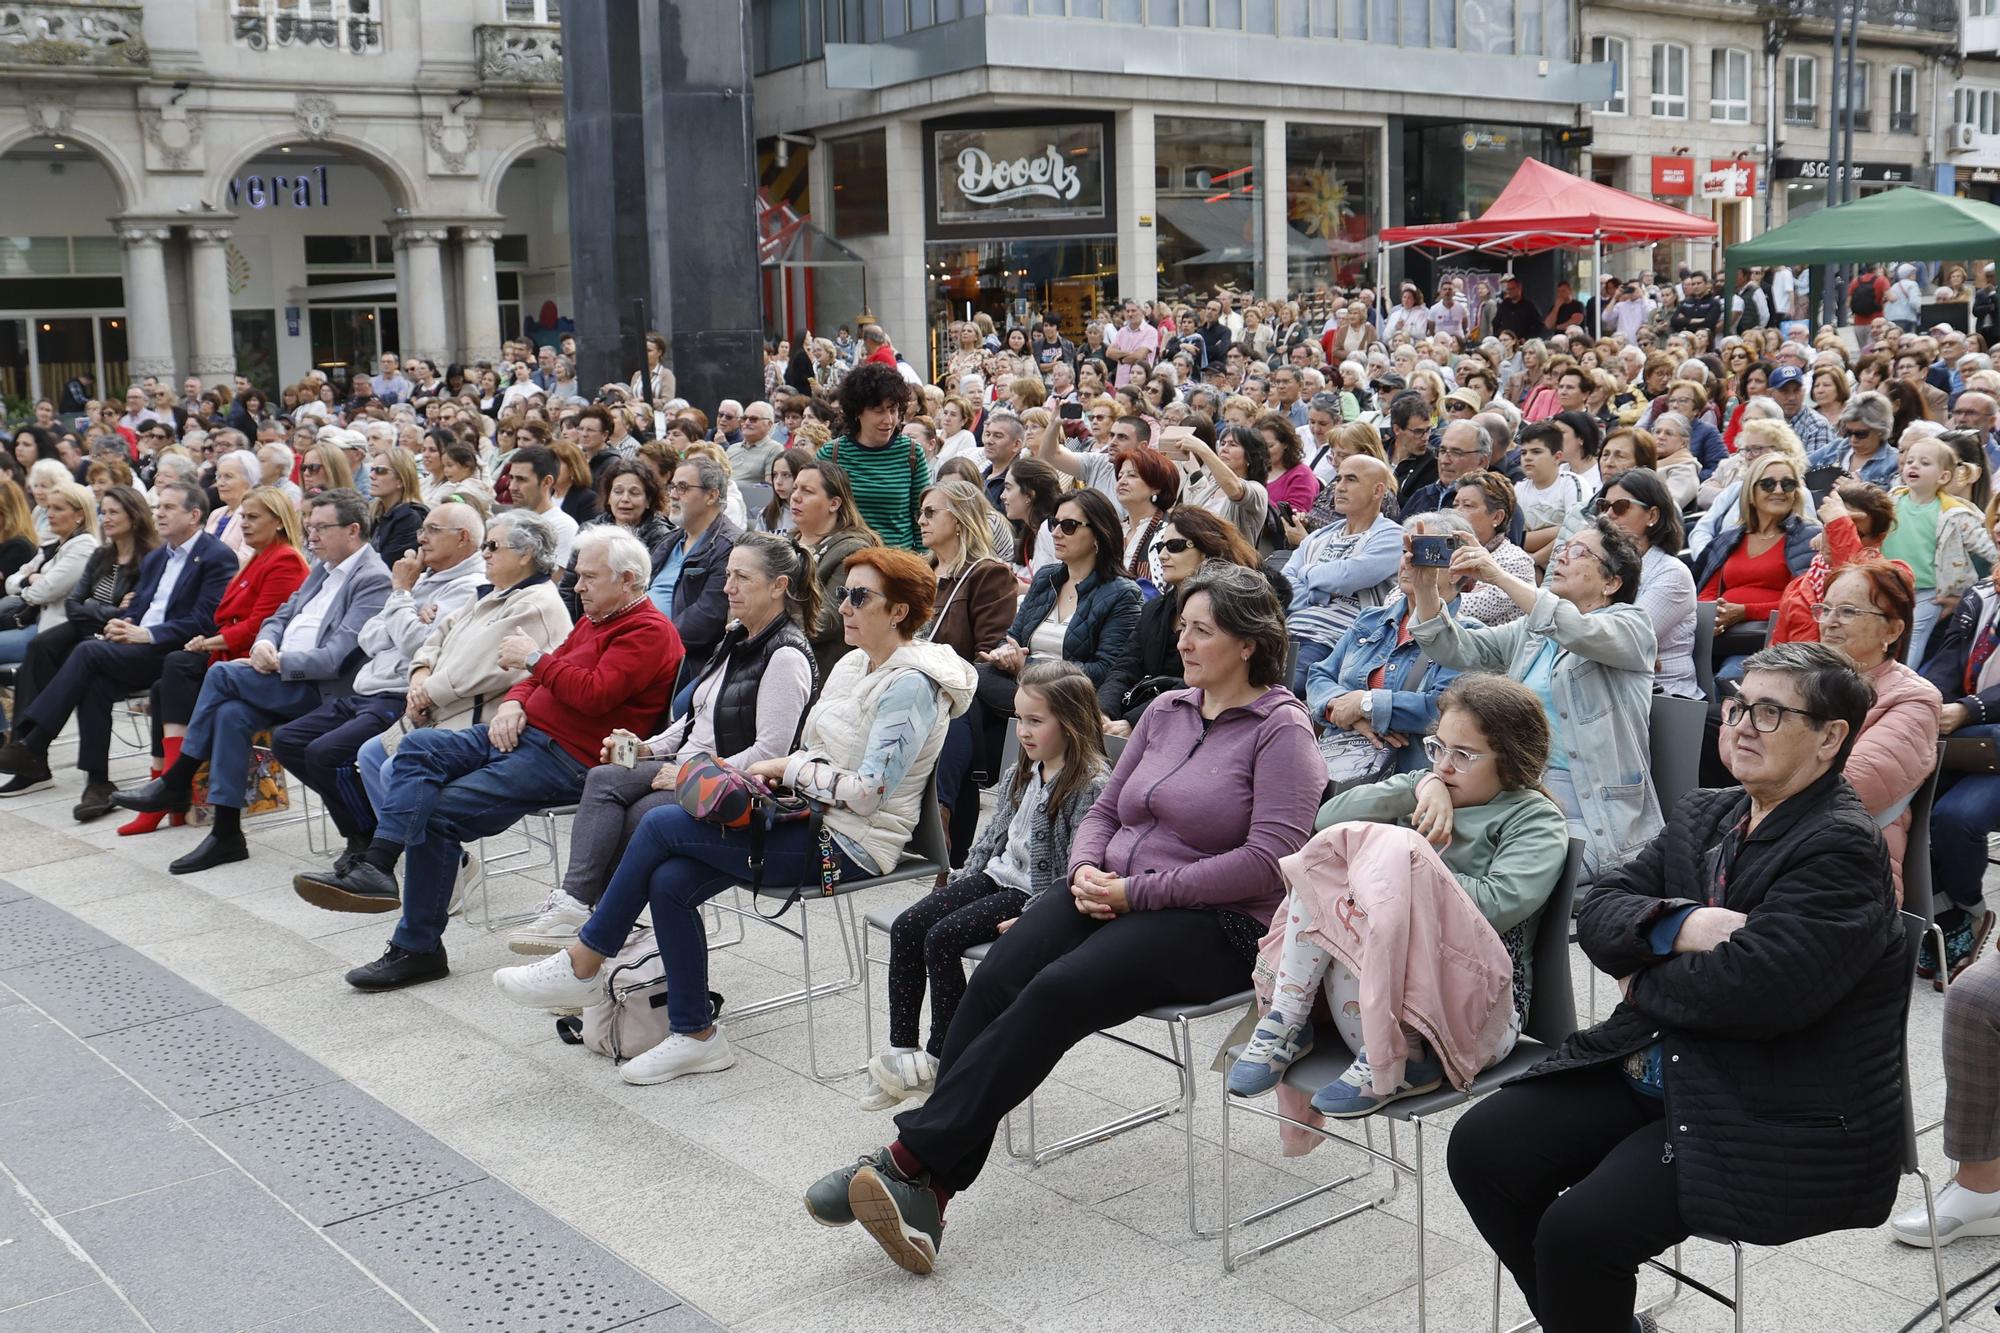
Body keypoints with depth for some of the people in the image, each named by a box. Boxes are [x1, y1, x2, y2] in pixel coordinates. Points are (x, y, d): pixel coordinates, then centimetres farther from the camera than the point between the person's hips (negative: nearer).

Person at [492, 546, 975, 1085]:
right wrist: (773, 772, 1)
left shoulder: (909, 686, -16)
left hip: (848, 847, -9)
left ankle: (583, 964, 1)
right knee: (669, 882, -9)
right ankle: (695, 1035, 2)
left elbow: (868, 793, -23)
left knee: (661, 824, -14)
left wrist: (791, 766, -12)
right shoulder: (853, 664, 14)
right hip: (812, 818, 9)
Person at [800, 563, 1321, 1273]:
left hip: (1214, 923, -6)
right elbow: (1104, 810, 20)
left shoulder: (1281, 729, -4)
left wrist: (1139, 891, -16)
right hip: (1112, 895, 6)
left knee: (1057, 992, -30)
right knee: (995, 979, -22)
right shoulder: (1165, 711, 16)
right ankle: (930, 1190, -26)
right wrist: (1086, 870, -4)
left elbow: (1268, 859, -15)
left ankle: (910, 1159, -28)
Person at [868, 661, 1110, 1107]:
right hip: (997, 876, 9)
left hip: (1038, 893, -9)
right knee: (906, 928, -9)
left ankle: (940, 1060, -9)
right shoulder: (1021, 775, 13)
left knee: (942, 937, -22)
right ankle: (902, 1050, -7)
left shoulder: (1092, 784, -16)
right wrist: (958, 886, 11)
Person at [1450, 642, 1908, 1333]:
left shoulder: (1842, 848, -15)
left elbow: (1749, 986, -26)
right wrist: (1679, 925, -18)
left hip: (1776, 1118, -8)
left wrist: (1642, 984, -8)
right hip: (1654, 1064, 9)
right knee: (1481, 1147, -3)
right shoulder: (1702, 815, 11)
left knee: (1578, 1231, -24)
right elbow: (1597, 915, 3)